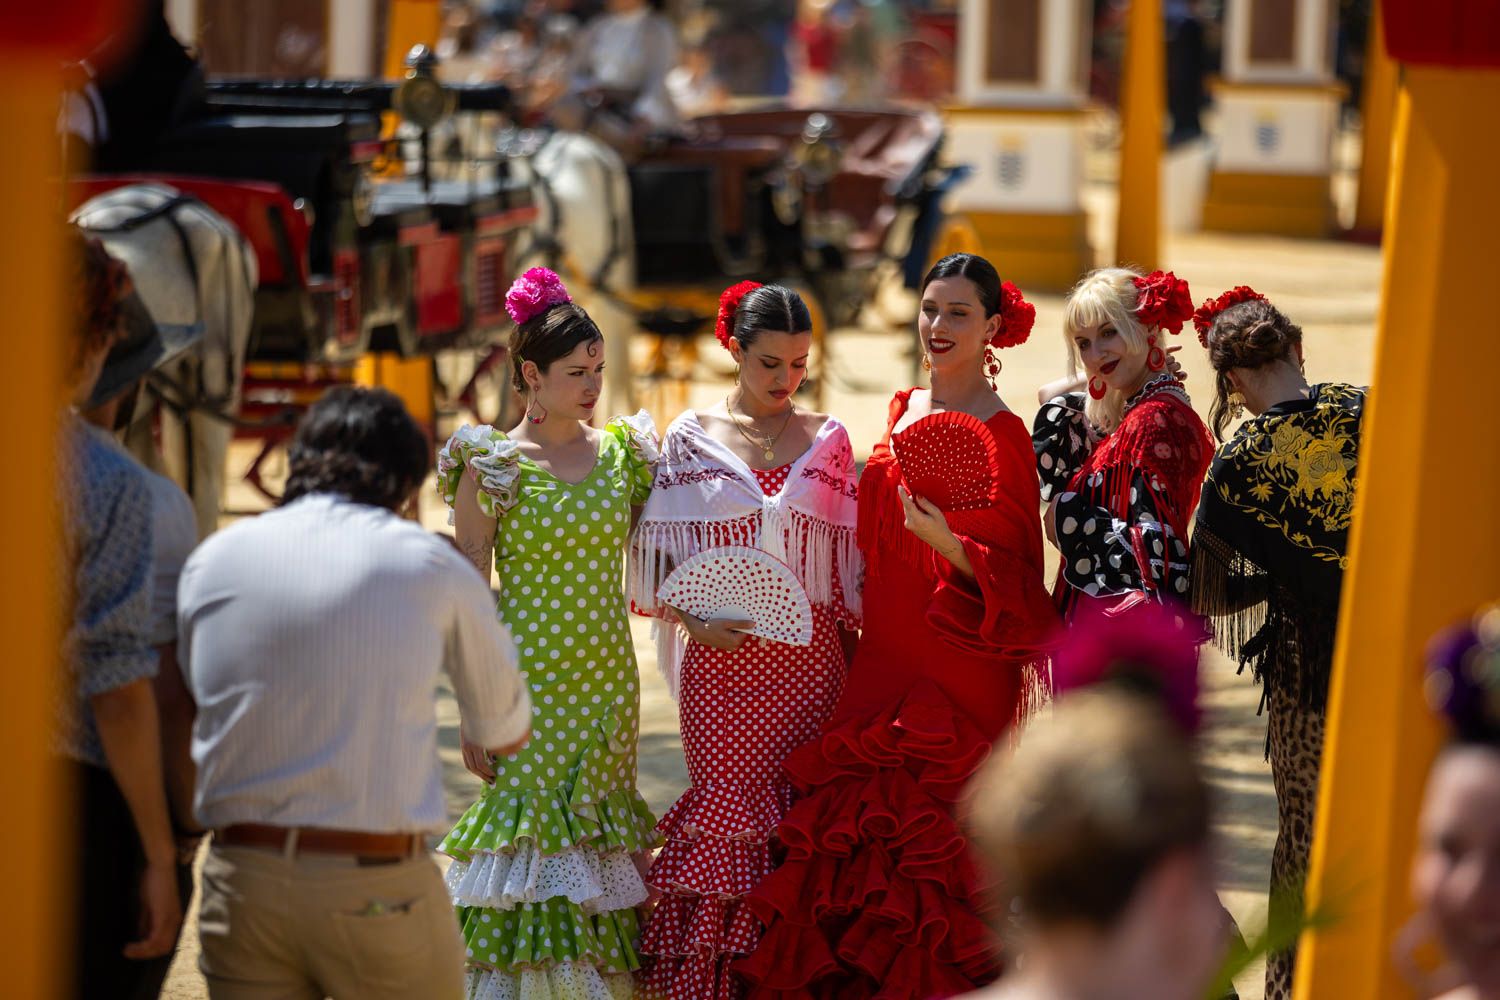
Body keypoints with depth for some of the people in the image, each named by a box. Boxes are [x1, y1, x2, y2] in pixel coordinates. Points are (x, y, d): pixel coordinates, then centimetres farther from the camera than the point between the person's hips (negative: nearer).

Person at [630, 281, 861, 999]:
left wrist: (851, 645, 6)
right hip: (722, 659, -2)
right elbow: (660, 559, 3)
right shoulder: (690, 438, 3)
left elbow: (848, 561, 12)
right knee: (730, 808, -4)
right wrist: (695, 621, -12)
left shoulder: (827, 440, 9)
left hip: (809, 661, 2)